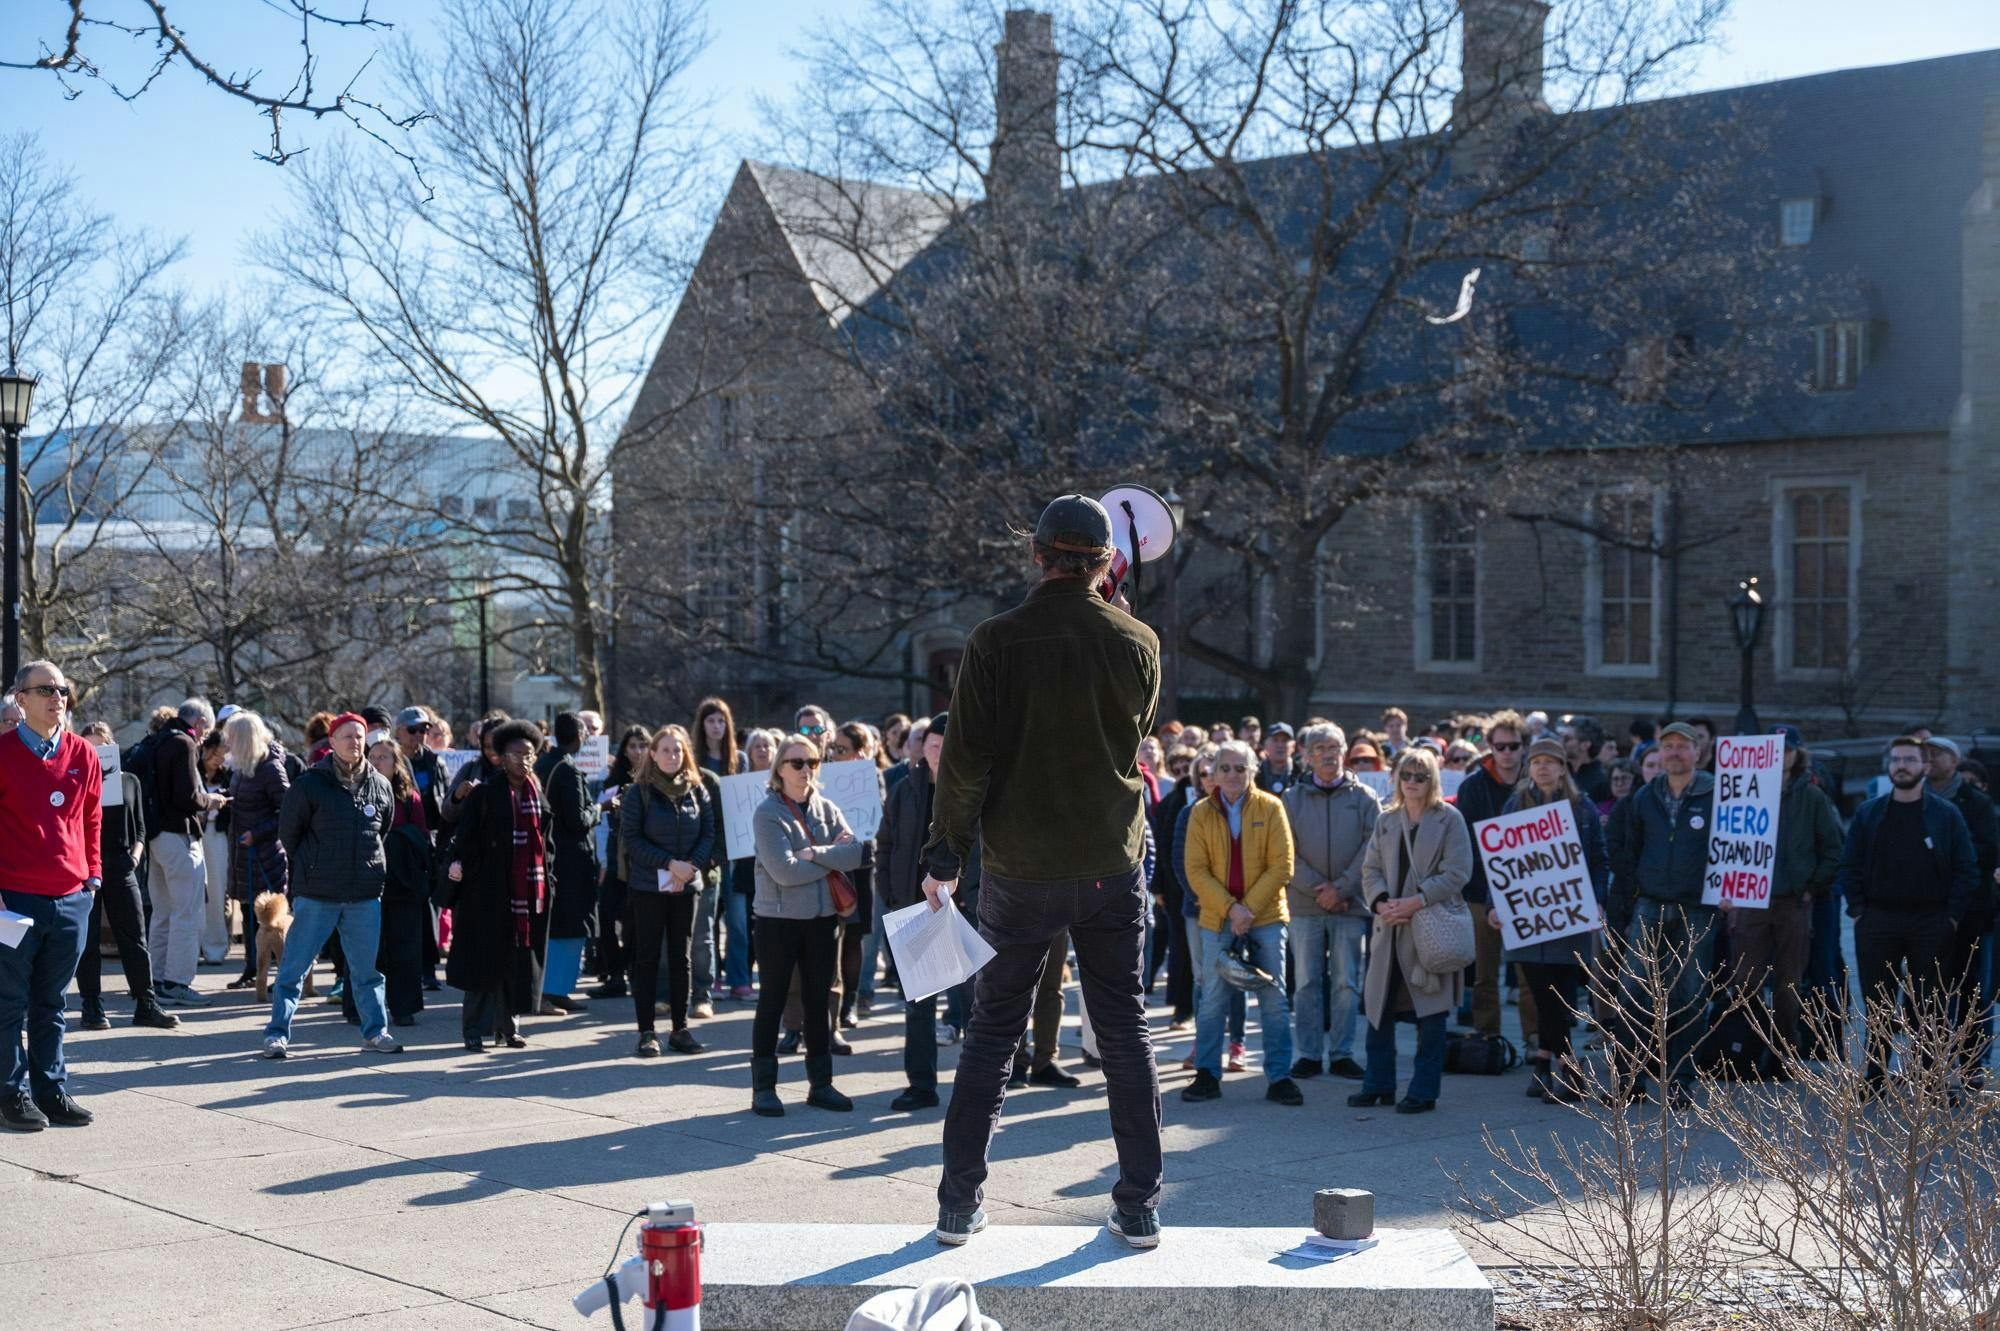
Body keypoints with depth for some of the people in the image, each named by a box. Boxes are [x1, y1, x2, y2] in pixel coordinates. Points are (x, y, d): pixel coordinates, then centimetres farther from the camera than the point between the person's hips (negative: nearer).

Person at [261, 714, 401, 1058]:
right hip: (317, 896, -3)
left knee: (367, 968, 10)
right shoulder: (309, 784, -6)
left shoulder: (380, 786, 6)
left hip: (366, 897, 3)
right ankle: (278, 1033, 7)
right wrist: (309, 869, 8)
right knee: (294, 966, 0)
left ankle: (375, 1030, 20)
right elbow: (288, 833, 3)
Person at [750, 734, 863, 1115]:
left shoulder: (827, 809, 8)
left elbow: (854, 854, -6)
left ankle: (821, 1083, 19)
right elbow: (784, 871, -20)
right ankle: (763, 1087, 9)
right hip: (779, 918, -5)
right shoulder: (767, 814, -9)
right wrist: (832, 860, -9)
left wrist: (814, 853, -17)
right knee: (773, 1001, 2)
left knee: (819, 1000, 10)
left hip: (823, 917, 5)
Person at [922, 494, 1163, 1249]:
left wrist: (944, 858, -2)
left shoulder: (996, 642, -9)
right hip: (1112, 865, 1)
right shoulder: (1138, 643, -2)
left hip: (1020, 867, -1)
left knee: (992, 1031, 9)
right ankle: (1139, 1207, 10)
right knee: (1124, 1031, 9)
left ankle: (959, 1203, 12)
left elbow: (966, 760, -10)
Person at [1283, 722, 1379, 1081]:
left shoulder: (1363, 797, 5)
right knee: (1306, 982, 3)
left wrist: (1341, 888, -11)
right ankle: (1308, 1054, 10)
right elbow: (1287, 854, -1)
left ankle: (1341, 1054, 10)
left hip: (1350, 905, 0)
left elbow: (1372, 849, -2)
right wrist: (1317, 889, -11)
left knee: (1347, 982, 3)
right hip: (1304, 907, 0)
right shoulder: (1292, 799, 5)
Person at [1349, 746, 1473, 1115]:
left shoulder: (1450, 819, -1)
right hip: (1390, 926, 5)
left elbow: (1457, 873, -8)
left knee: (1430, 1014, -1)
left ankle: (1423, 1091, 7)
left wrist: (1416, 901, -16)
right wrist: (1381, 902, -9)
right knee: (1378, 1007, 7)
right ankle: (1379, 1085, 19)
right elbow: (1371, 870, 11)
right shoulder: (1386, 821, 13)